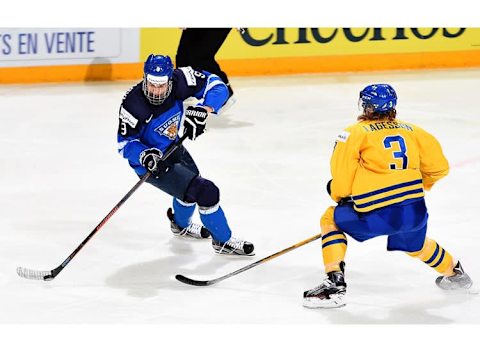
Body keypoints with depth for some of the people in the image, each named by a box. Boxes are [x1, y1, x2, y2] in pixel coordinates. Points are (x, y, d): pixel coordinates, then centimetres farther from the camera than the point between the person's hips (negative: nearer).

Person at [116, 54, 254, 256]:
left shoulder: (178, 81, -23)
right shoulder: (133, 105, -34)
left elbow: (216, 85, -17)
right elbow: (125, 143, -22)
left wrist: (202, 110, -32)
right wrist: (145, 155, -40)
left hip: (172, 147, 7)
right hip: (152, 162, -7)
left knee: (192, 184, 32)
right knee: (206, 192, -14)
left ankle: (180, 224, 63)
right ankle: (222, 241, 7)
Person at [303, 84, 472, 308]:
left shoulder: (354, 134, 1)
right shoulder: (412, 131, 14)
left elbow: (341, 178, -3)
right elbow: (438, 167, 17)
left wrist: (338, 194, 20)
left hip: (377, 216, -5)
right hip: (416, 212, 5)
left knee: (331, 220, 18)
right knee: (414, 245, 38)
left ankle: (334, 284, 8)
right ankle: (454, 272, 56)